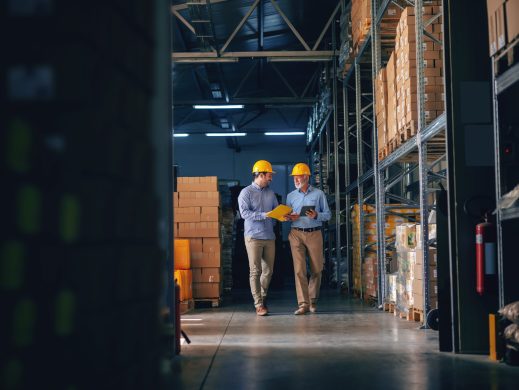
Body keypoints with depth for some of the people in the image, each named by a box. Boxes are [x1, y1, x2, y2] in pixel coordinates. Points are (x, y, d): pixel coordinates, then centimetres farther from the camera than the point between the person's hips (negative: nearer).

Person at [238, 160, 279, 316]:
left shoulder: (270, 193, 16)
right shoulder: (246, 192, -2)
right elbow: (244, 212, -14)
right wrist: (264, 215, -21)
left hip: (269, 237, 5)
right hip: (253, 237, -5)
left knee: (268, 271, 8)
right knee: (255, 271, -5)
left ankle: (263, 297, 26)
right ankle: (259, 305, -2)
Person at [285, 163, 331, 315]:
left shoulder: (319, 194, 4)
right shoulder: (290, 196, 12)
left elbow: (328, 214, 3)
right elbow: (286, 216, 15)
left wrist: (316, 215, -16)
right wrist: (290, 218, -8)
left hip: (314, 234, -1)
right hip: (296, 234, 1)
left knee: (316, 269, 4)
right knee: (299, 270, -7)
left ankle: (313, 300, 22)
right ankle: (303, 304, -6)